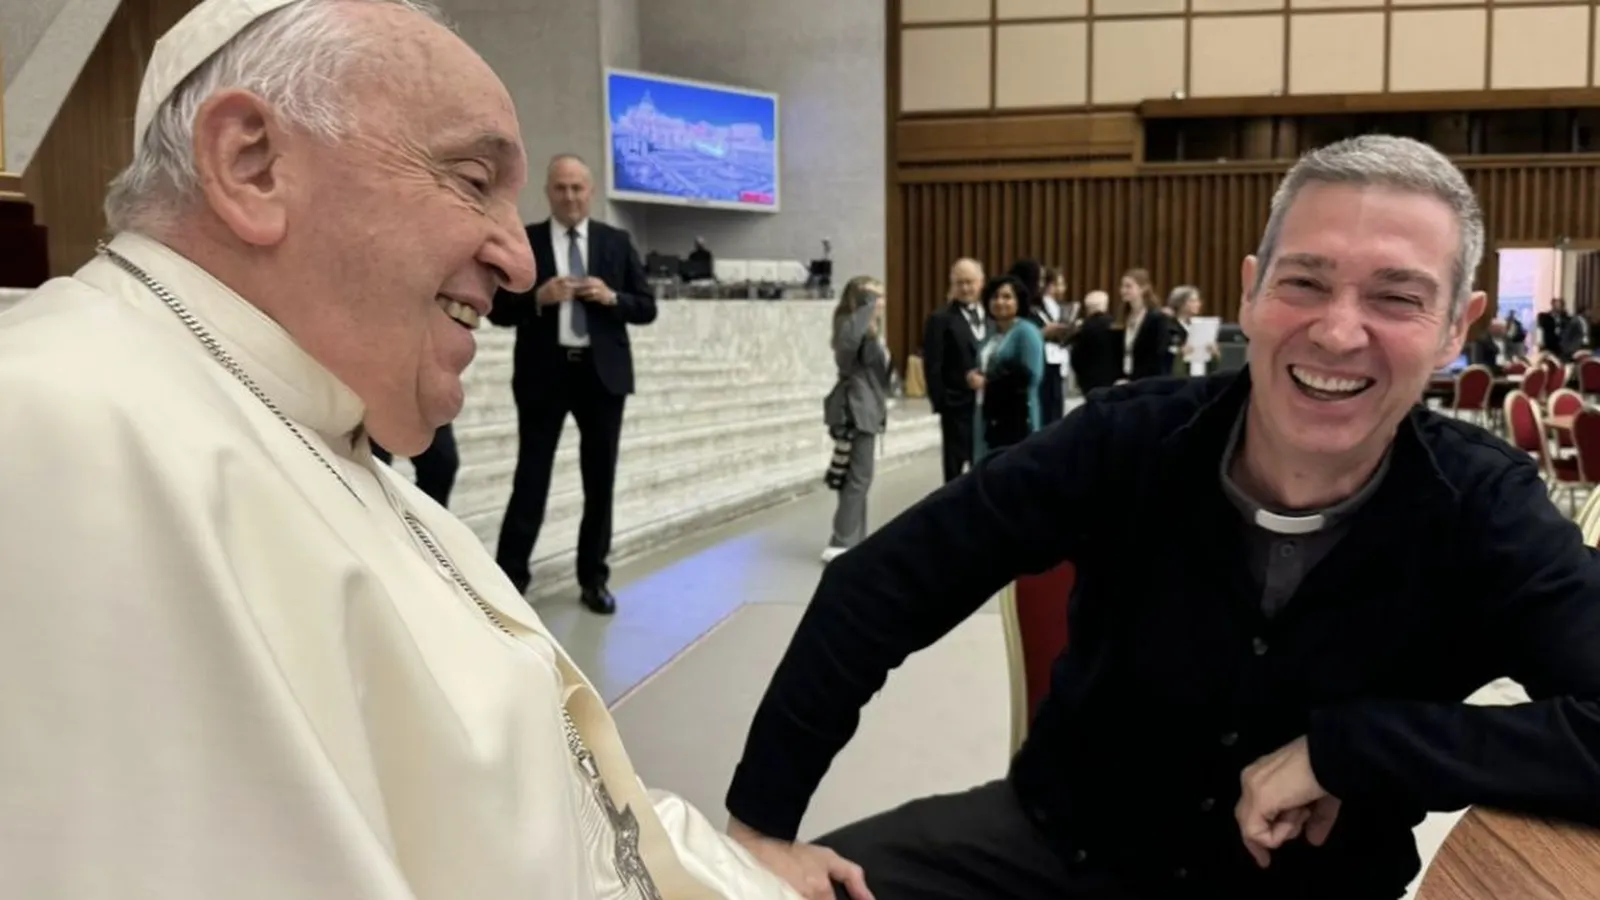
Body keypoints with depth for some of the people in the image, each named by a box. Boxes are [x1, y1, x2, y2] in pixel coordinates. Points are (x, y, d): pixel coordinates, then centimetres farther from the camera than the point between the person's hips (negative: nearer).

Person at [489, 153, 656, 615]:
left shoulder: (617, 242, 7)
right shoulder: (522, 241, 2)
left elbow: (647, 308, 6)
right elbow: (499, 309, -1)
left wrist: (612, 298, -13)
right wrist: (538, 297, -18)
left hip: (603, 373, 2)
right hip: (544, 373, -2)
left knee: (600, 480, 9)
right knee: (531, 477, -2)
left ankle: (593, 579, 21)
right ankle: (509, 577, 5)